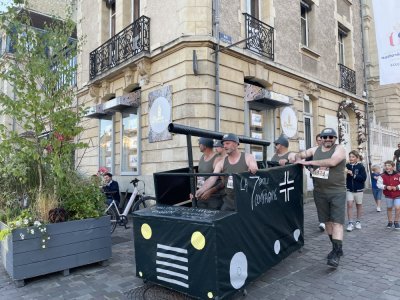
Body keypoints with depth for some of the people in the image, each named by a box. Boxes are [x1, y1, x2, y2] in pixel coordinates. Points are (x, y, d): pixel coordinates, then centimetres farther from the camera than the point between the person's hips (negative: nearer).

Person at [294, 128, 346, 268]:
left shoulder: (339, 149, -6)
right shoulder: (316, 149, 8)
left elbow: (332, 162, -24)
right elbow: (300, 155, 19)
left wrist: (308, 162, -20)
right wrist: (299, 159, -6)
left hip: (337, 192, -5)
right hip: (320, 192, 5)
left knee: (337, 222, -8)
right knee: (327, 221, 13)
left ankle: (336, 254, -5)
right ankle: (336, 248, 29)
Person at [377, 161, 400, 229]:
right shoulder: (382, 176, -8)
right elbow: (378, 184, -8)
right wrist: (386, 187, -21)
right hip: (388, 195, 2)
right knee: (389, 208, 12)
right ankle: (390, 222, 27)